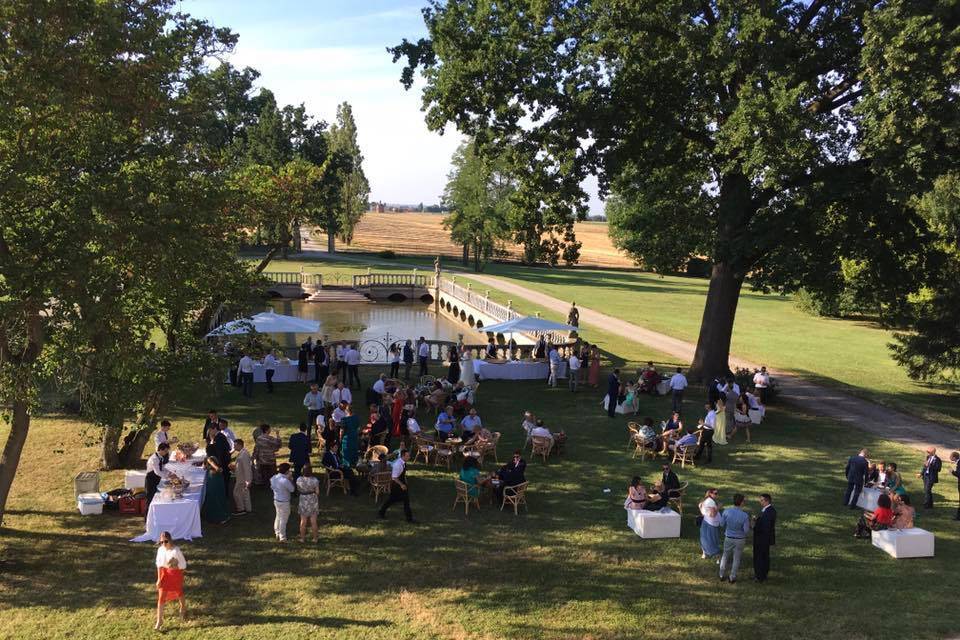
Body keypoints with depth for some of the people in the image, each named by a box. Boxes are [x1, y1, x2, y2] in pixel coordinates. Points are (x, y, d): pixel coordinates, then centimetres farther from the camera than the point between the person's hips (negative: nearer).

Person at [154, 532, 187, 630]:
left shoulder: (176, 550, -20)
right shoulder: (160, 550, -8)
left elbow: (183, 565, -12)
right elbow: (159, 565, 1)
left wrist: (175, 566, -28)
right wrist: (159, 579, -1)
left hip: (176, 574, -3)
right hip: (164, 575, 3)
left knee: (179, 594, 17)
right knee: (161, 597, -2)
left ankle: (183, 610, 46)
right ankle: (159, 621, 8)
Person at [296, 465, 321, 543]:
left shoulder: (299, 479, -15)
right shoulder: (315, 480, -21)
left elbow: (298, 490, 1)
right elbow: (317, 492, -12)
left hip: (303, 501, 1)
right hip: (313, 501, -1)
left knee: (303, 521, 15)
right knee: (313, 521, 11)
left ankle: (302, 538, 24)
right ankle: (315, 538, 20)